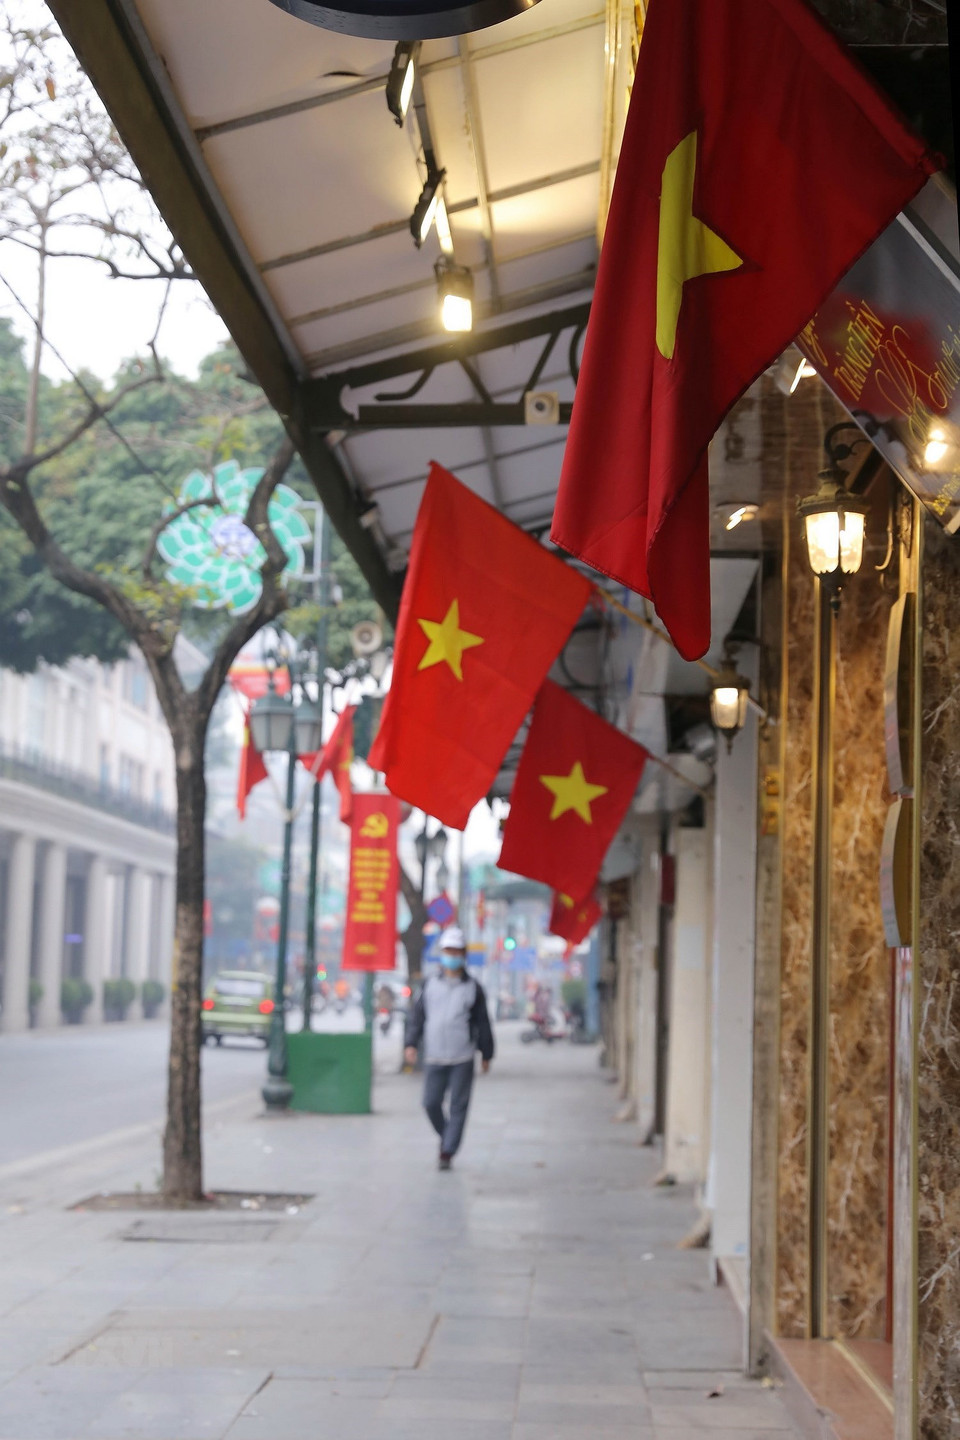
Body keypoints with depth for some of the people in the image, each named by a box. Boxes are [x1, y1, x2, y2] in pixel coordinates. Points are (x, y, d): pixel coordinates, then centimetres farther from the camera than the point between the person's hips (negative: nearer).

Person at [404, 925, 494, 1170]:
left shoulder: (473, 988, 3)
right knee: (431, 1103, 1)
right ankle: (446, 1136, 27)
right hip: (434, 1058, 2)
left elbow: (483, 1024, 7)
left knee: (458, 1106, -3)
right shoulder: (430, 985, 7)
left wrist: (486, 1054, 8)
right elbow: (417, 1016, 10)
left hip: (463, 1059, -2)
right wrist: (411, 1043, 0)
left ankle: (447, 1152, 2)